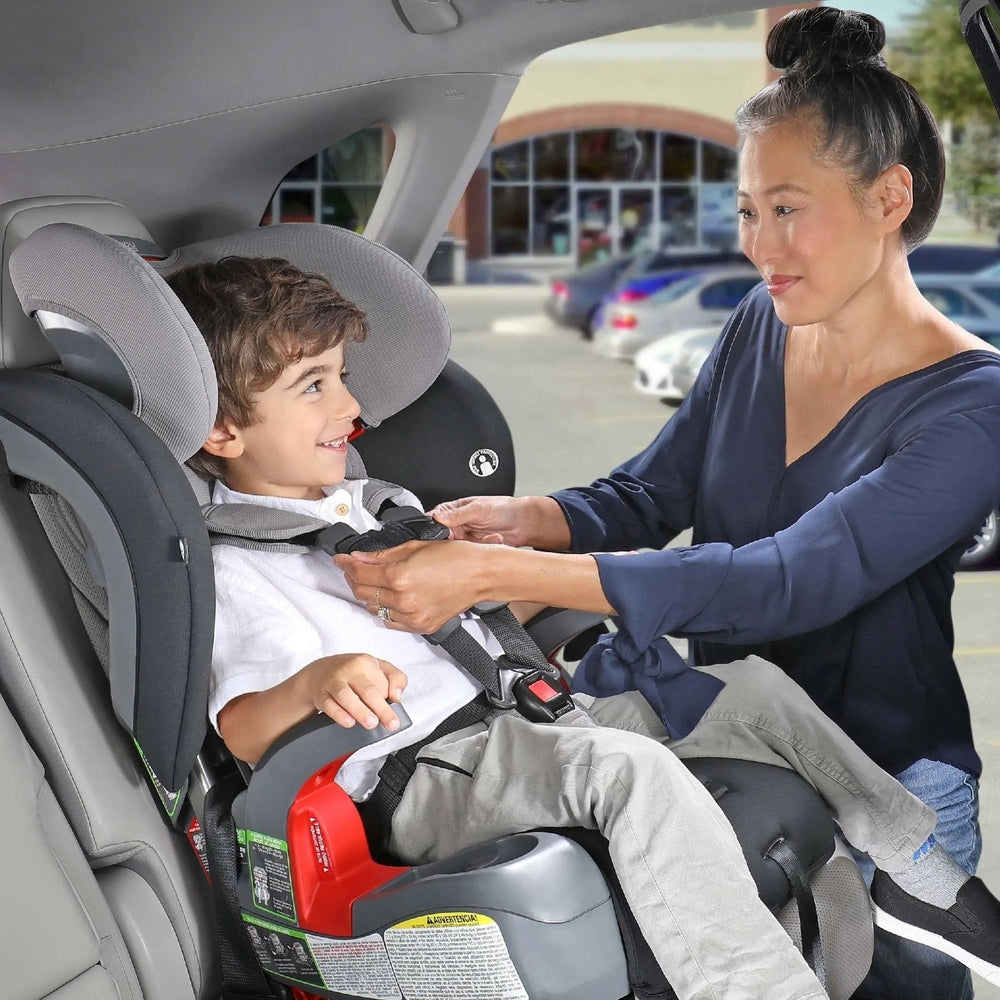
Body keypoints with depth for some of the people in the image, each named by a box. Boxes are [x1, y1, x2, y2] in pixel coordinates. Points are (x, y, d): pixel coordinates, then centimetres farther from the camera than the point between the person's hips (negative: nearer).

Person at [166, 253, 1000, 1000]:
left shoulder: (366, 503, 20)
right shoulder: (235, 565, -8)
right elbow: (245, 732, -24)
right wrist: (318, 682, -44)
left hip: (517, 732, 9)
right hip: (420, 785, -9)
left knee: (753, 687, 6)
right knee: (631, 769, -36)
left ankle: (932, 874, 13)